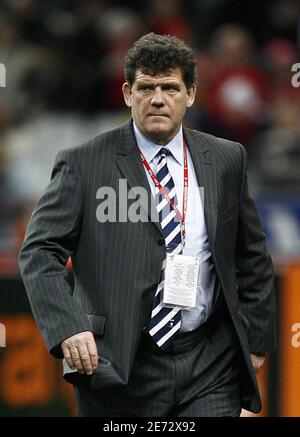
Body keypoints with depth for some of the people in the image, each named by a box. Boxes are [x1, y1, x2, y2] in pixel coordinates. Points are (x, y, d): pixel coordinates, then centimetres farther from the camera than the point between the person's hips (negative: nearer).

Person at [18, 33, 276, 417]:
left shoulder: (227, 160, 9)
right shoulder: (84, 164, -2)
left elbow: (251, 257, 16)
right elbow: (39, 252, -7)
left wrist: (257, 339, 12)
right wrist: (68, 328, -20)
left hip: (210, 368, 2)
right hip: (119, 368, -2)